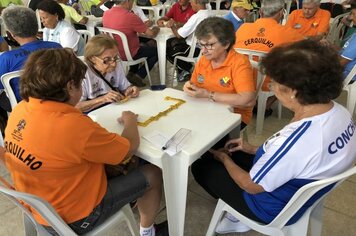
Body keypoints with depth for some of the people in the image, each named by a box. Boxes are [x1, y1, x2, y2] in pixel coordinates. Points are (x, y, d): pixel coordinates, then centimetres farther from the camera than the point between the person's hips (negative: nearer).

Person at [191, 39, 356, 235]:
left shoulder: (295, 140, -40)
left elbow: (251, 186, -22)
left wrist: (224, 159, -4)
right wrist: (255, 149, 5)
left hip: (275, 208, -7)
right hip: (303, 192, 8)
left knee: (201, 166, 7)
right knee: (234, 154, 21)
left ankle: (240, 217, 24)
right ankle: (239, 213, 24)